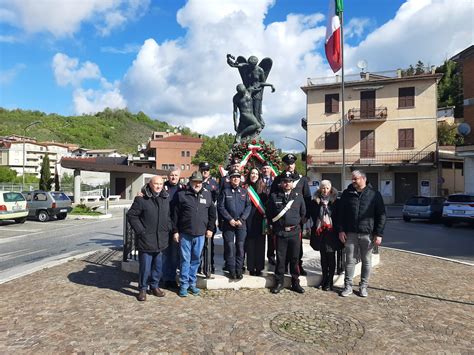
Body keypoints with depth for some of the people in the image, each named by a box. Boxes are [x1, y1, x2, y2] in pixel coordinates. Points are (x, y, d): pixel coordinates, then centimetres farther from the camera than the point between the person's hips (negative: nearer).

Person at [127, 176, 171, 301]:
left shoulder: (166, 199, 7)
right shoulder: (141, 199, -10)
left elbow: (168, 216, 18)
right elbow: (131, 215, -7)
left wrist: (168, 228, 7)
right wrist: (140, 230, -11)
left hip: (161, 240, 5)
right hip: (146, 240, -5)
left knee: (158, 265, 15)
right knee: (145, 266, 3)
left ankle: (154, 286, 31)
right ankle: (143, 289, 18)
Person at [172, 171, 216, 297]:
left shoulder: (207, 195, 7)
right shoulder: (182, 195, -2)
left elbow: (212, 213, 13)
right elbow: (175, 214, -1)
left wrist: (210, 228, 8)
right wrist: (175, 231, -3)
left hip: (200, 234, 3)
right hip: (185, 234, -3)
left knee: (196, 260, 12)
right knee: (185, 260, 5)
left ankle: (192, 283, 25)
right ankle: (184, 285, 17)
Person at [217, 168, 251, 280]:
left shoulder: (244, 192, 8)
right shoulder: (225, 191, 2)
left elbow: (248, 207, 3)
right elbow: (220, 206, -3)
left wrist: (241, 220, -8)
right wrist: (230, 219, -10)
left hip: (241, 224, 2)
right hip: (228, 224, -2)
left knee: (240, 247, 3)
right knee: (230, 247, -1)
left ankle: (239, 270, 13)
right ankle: (231, 271, 8)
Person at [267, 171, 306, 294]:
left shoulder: (298, 196, 5)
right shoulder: (274, 196, 2)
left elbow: (303, 213, 15)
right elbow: (269, 213, 10)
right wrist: (273, 225, 9)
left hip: (294, 232, 1)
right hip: (280, 232, -1)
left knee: (294, 258, 9)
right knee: (280, 259, 6)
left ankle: (295, 282, 21)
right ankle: (279, 282, 18)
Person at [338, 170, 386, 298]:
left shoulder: (374, 194, -1)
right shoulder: (347, 193, 5)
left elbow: (381, 215, 0)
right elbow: (341, 213, 7)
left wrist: (379, 234, -6)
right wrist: (341, 230, 0)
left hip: (367, 234, -1)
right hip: (350, 233, 1)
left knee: (366, 261, 9)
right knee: (350, 260, 6)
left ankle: (363, 286, 22)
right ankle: (348, 286, 16)